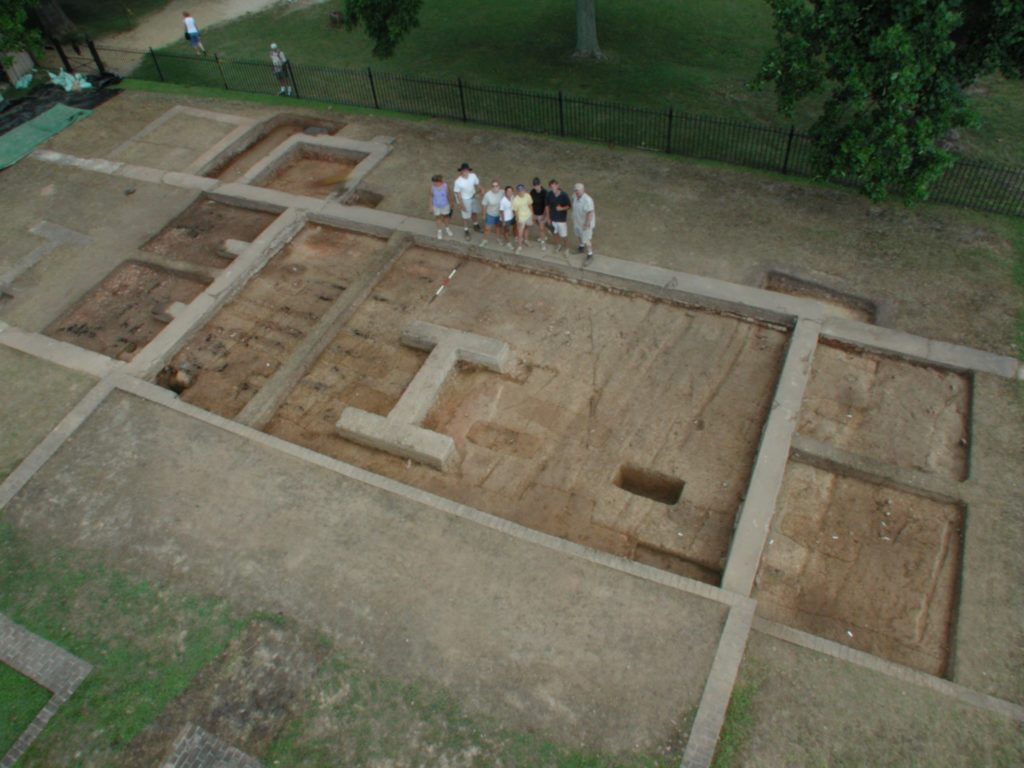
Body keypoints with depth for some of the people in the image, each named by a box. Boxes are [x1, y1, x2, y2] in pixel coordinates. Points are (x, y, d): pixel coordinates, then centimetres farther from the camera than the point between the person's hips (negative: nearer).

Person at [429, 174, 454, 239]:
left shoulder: (445, 186, -27)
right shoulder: (432, 187, -24)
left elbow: (449, 195, -11)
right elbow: (431, 197, -10)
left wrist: (450, 204, 1)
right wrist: (431, 206, -4)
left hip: (445, 205, 0)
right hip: (436, 206, 0)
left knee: (446, 216, 23)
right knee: (438, 218, 20)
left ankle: (447, 228, 51)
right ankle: (439, 231, 43)